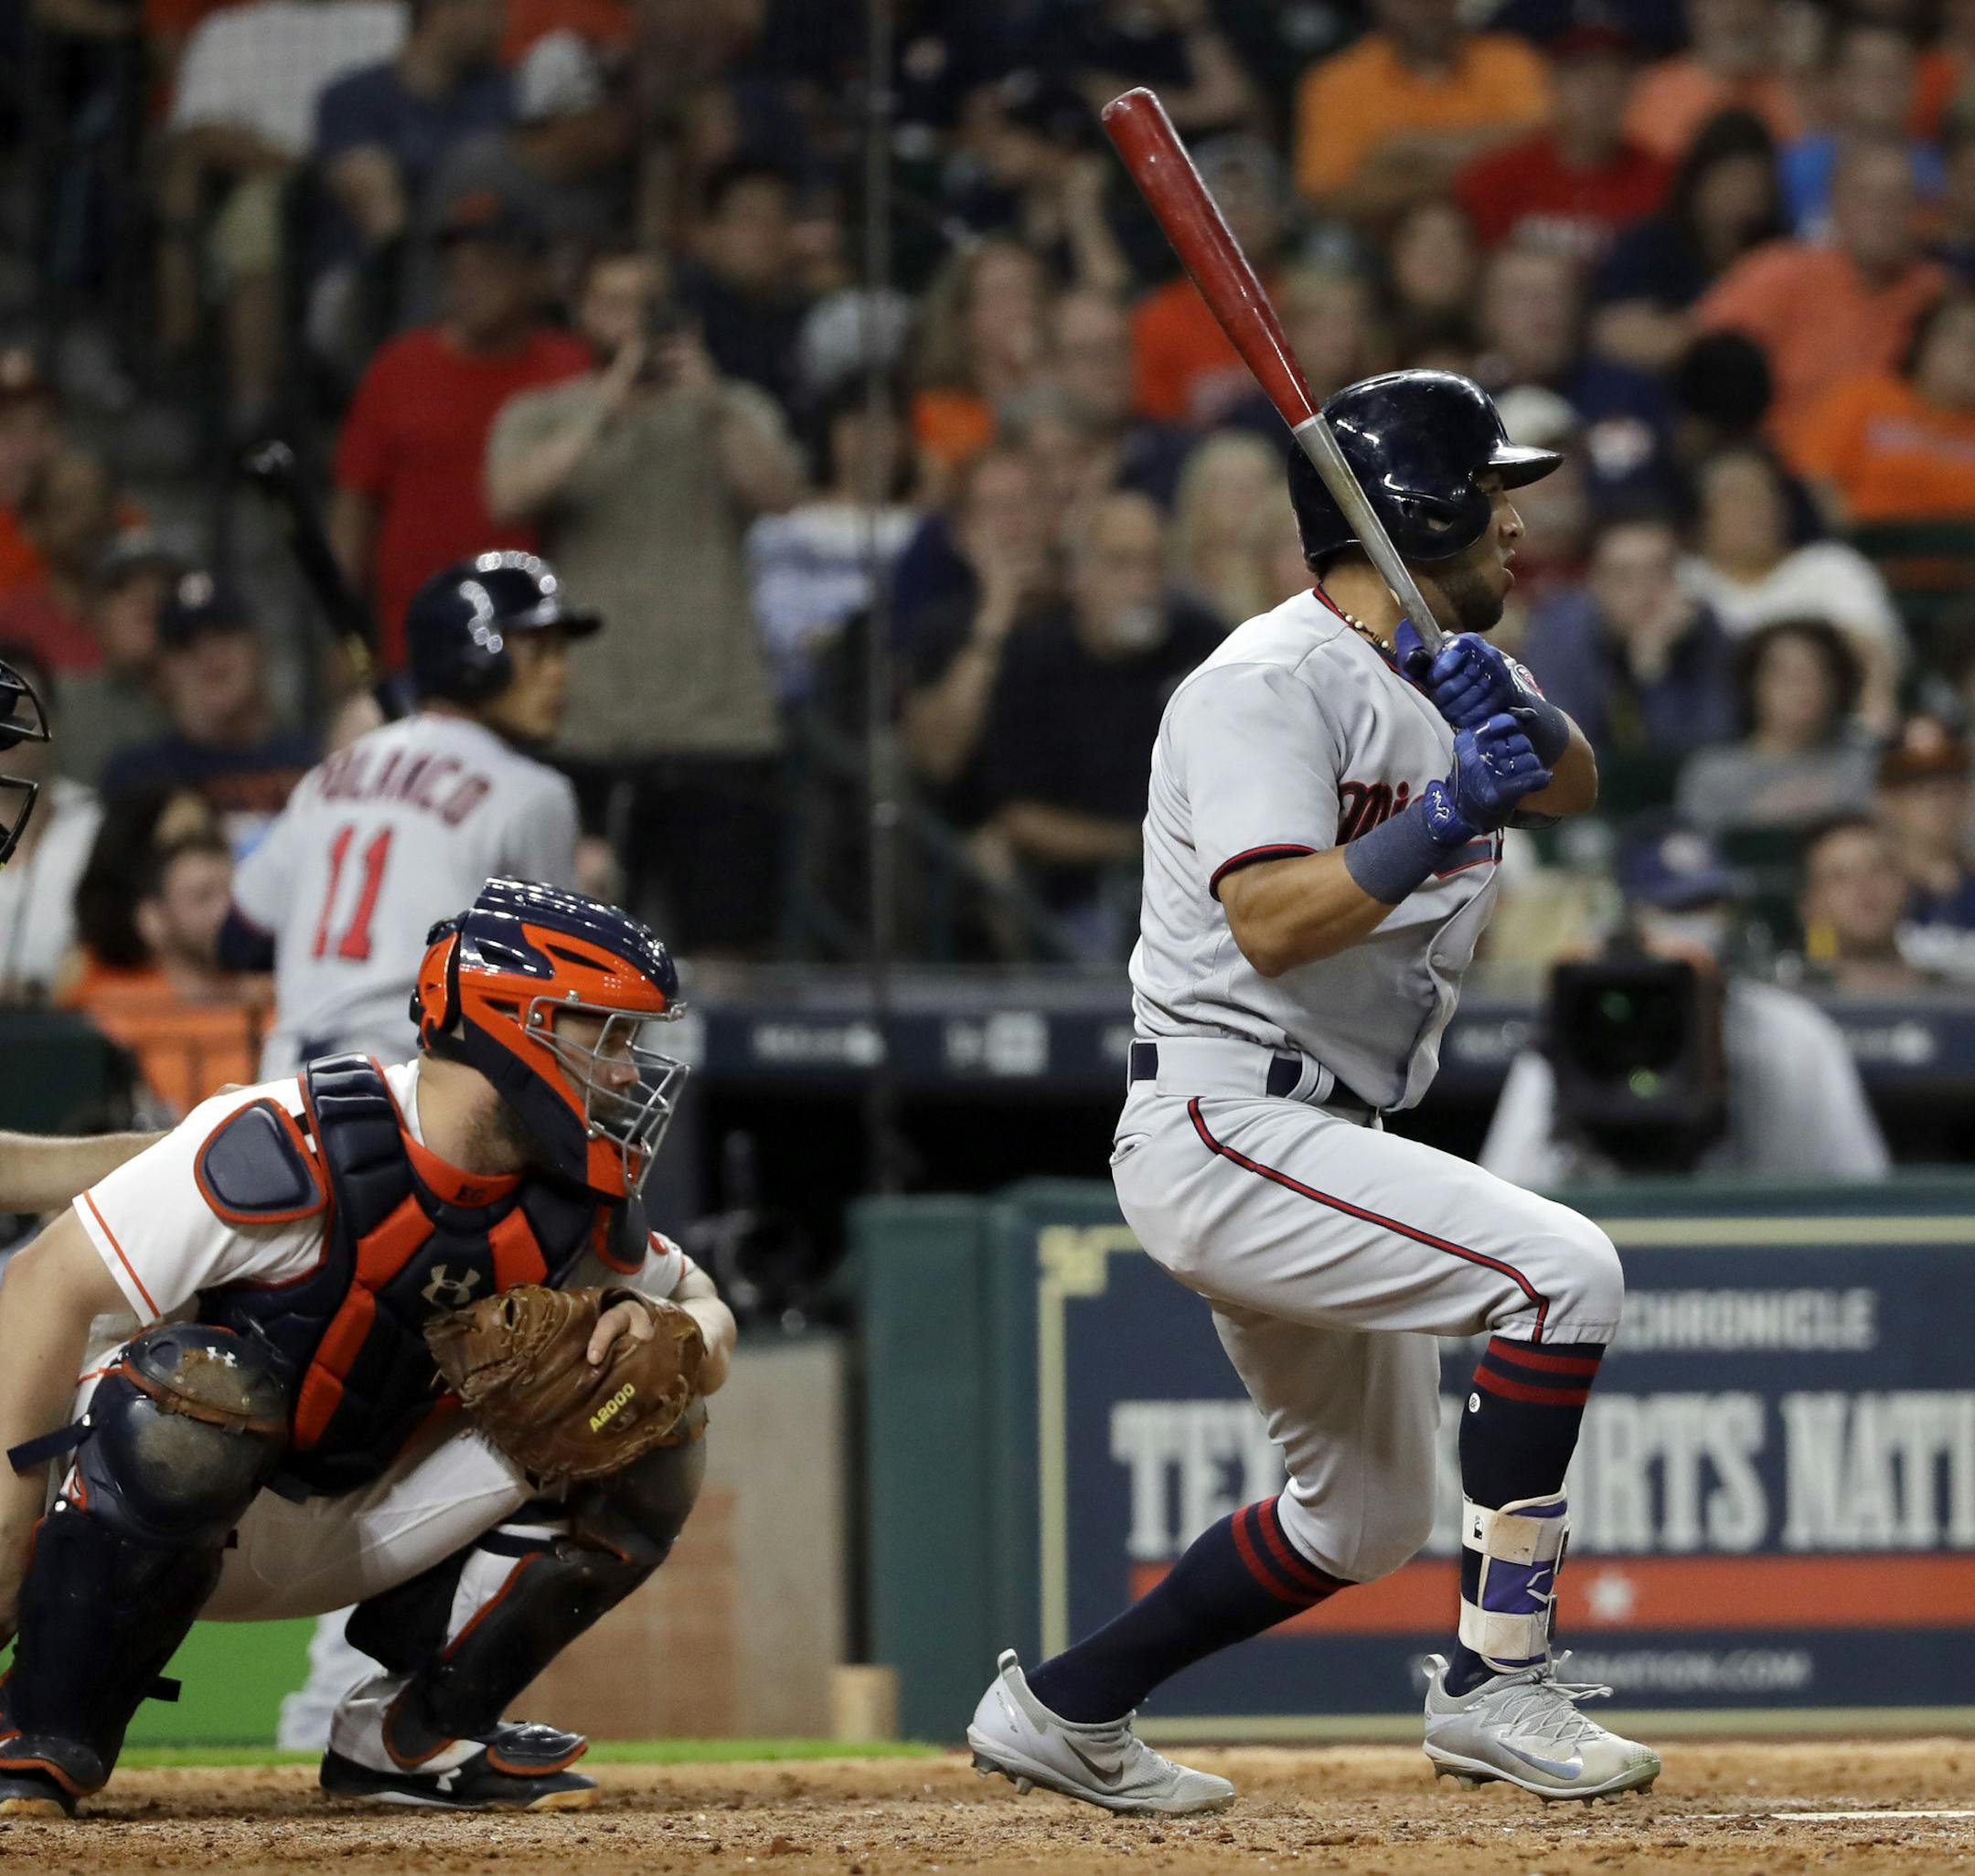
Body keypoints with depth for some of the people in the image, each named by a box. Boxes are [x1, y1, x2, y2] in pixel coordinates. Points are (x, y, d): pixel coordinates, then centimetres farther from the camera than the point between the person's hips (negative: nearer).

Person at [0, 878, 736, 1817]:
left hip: (356, 1534, 7)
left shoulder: (576, 1213, -3)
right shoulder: (292, 1150, -27)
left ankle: (413, 1732, 5)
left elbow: (706, 1314, 12)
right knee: (202, 1382, -40)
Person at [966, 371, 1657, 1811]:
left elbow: (1574, 786, 3)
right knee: (1564, 1272, -23)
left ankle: (1063, 1709, 26)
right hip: (1223, 1130, -10)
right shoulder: (1270, 683, -16)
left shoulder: (1438, 668, 13)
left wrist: (1514, 717, -17)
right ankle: (1498, 1681, -20)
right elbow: (1272, 923, -26)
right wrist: (1440, 820, -33)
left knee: (1369, 1515, 17)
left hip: (1316, 1147, 10)